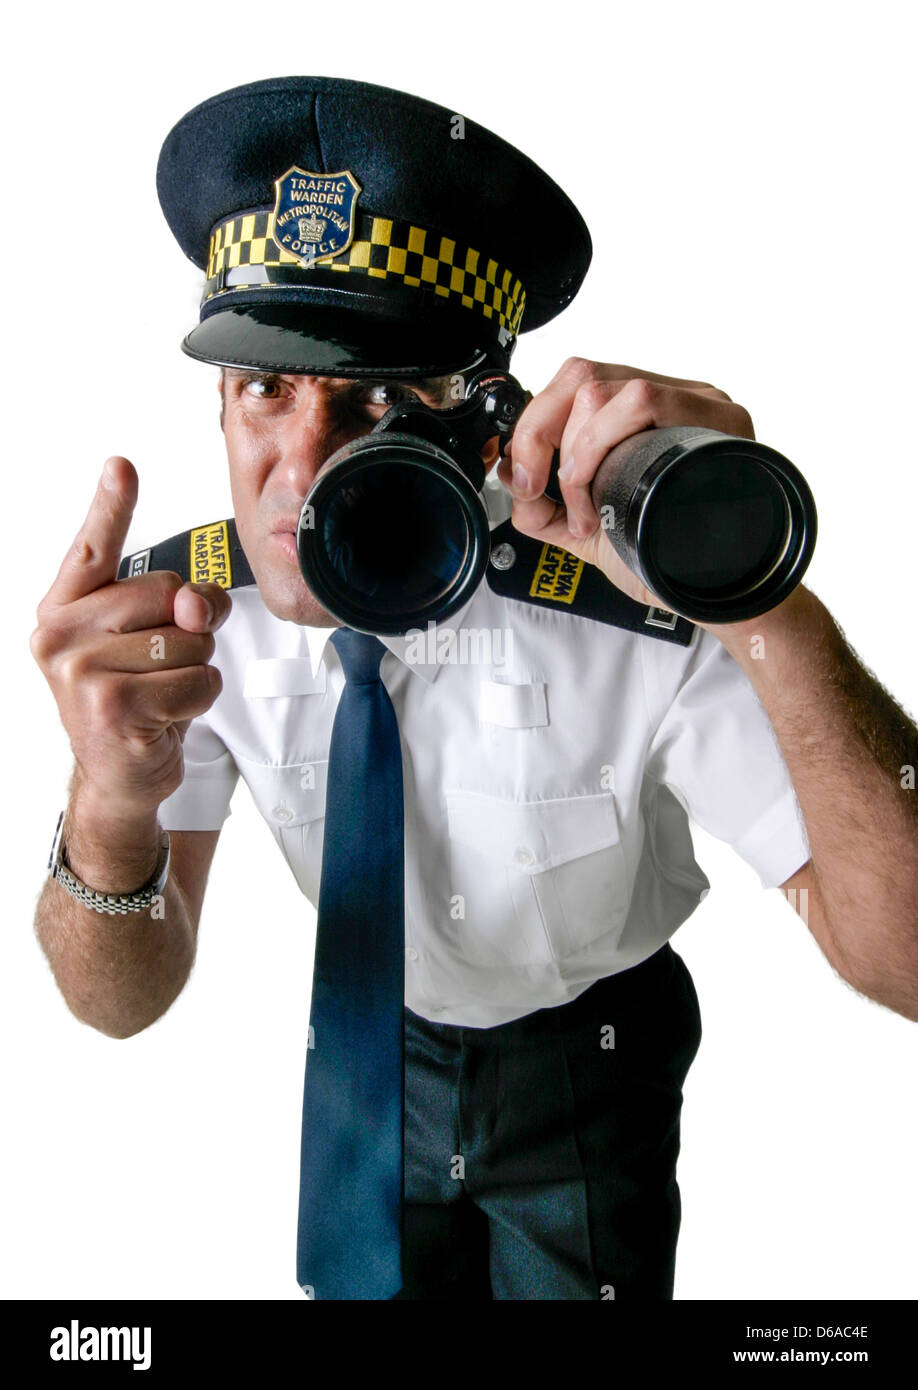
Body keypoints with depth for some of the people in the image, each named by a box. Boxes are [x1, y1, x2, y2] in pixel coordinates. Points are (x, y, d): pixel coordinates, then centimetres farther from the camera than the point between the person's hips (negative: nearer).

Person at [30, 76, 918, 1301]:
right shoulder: (183, 614, -23)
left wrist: (768, 617, -53)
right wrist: (112, 809, -46)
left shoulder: (639, 631, -34)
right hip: (378, 1049, 3)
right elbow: (121, 1004, -22)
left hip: (588, 1071, -2)